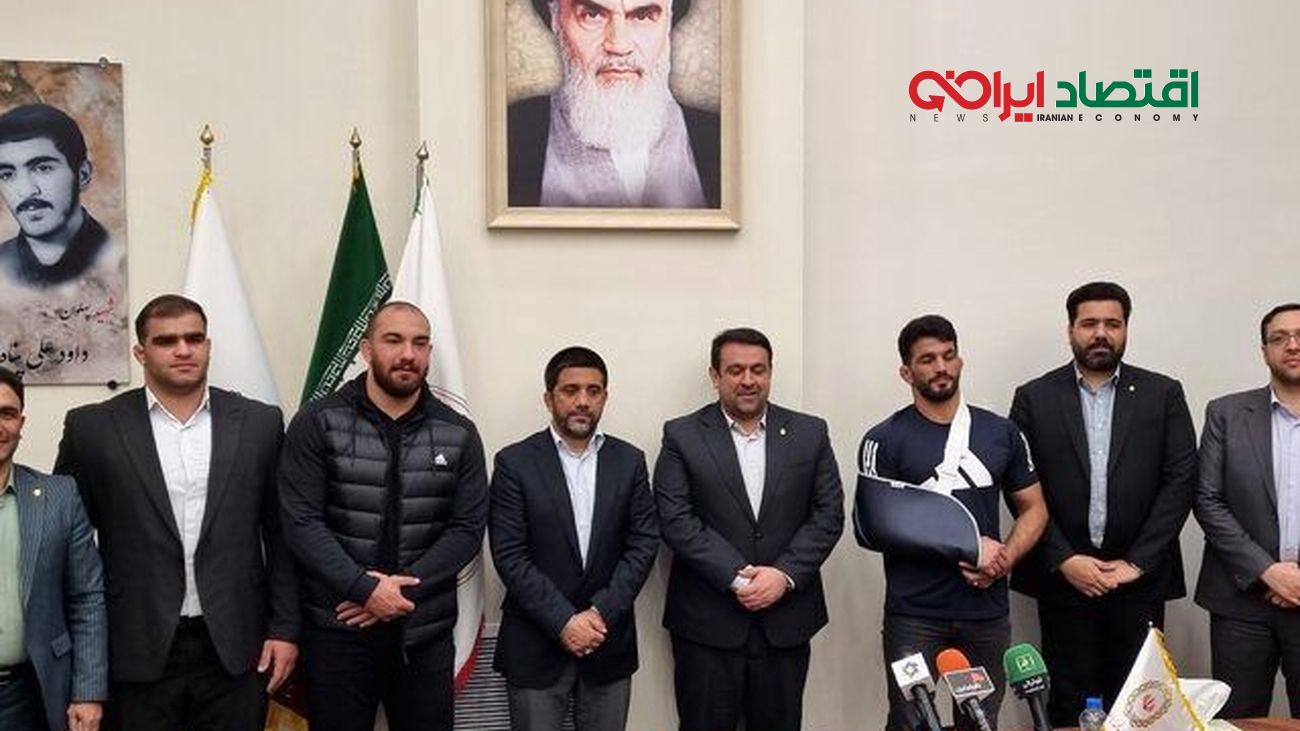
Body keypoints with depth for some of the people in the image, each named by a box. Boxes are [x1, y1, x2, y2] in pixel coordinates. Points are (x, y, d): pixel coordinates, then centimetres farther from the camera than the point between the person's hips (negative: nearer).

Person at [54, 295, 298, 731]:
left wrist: (285, 628, 2)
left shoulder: (260, 423, 3)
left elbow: (281, 534, 6)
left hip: (236, 649, 1)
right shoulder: (93, 428, 0)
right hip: (137, 652, -1)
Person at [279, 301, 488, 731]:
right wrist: (364, 588, -16)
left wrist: (403, 586, -12)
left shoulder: (459, 434, 4)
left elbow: (467, 528, 0)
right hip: (336, 630, -2)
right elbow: (301, 521, -7)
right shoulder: (318, 423, -2)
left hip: (425, 634, 2)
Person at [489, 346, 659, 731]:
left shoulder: (630, 461, 5)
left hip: (609, 642, 2)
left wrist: (602, 613, -10)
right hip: (536, 645, -2)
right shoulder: (515, 462, -4)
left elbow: (644, 544, 1)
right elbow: (509, 555, -9)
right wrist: (563, 622, -14)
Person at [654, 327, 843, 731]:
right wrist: (736, 578, -15)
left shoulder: (810, 433, 7)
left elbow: (828, 514, 2)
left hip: (786, 620, 2)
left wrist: (784, 574, -11)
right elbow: (675, 520, -8)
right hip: (706, 622, -2)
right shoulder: (682, 436, 0)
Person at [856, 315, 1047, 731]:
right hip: (914, 615, -3)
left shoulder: (1001, 433, 8)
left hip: (988, 610, 3)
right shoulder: (885, 441, -3)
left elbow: (1034, 508, 12)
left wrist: (1005, 559, -7)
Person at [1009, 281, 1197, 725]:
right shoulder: (1034, 398, 3)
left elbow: (1181, 479, -1)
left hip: (1140, 576, 1)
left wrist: (1137, 563, -8)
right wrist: (1064, 560, -9)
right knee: (1070, 705, 5)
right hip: (1063, 577, 0)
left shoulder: (1163, 394, 5)